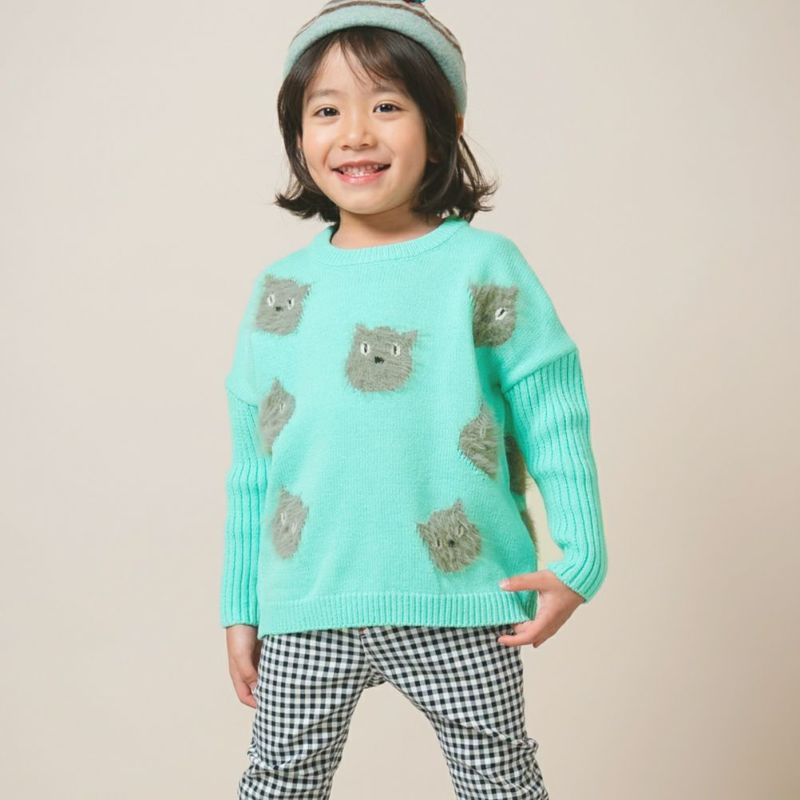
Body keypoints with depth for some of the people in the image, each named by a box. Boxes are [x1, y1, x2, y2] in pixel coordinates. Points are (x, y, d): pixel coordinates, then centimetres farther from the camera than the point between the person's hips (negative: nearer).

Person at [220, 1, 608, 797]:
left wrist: (579, 557, -13)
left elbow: (553, 420, -4)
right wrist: (239, 608, 11)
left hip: (459, 607, -2)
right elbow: (252, 468, 8)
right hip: (307, 612, 3)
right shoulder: (277, 289, 3)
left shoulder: (484, 267, -5)